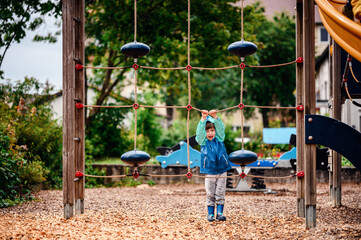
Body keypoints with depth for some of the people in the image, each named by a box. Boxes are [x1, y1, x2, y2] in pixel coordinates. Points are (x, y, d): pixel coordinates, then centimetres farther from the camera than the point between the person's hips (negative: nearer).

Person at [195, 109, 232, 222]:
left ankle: (220, 212, 9)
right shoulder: (203, 141, 2)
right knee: (210, 194, 3)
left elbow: (221, 128, -6)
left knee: (220, 193, 4)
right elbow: (200, 131, -14)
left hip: (222, 170, 1)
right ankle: (210, 213, 10)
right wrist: (203, 118, -24)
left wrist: (215, 117, -19)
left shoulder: (219, 139, 6)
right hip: (209, 172, -1)